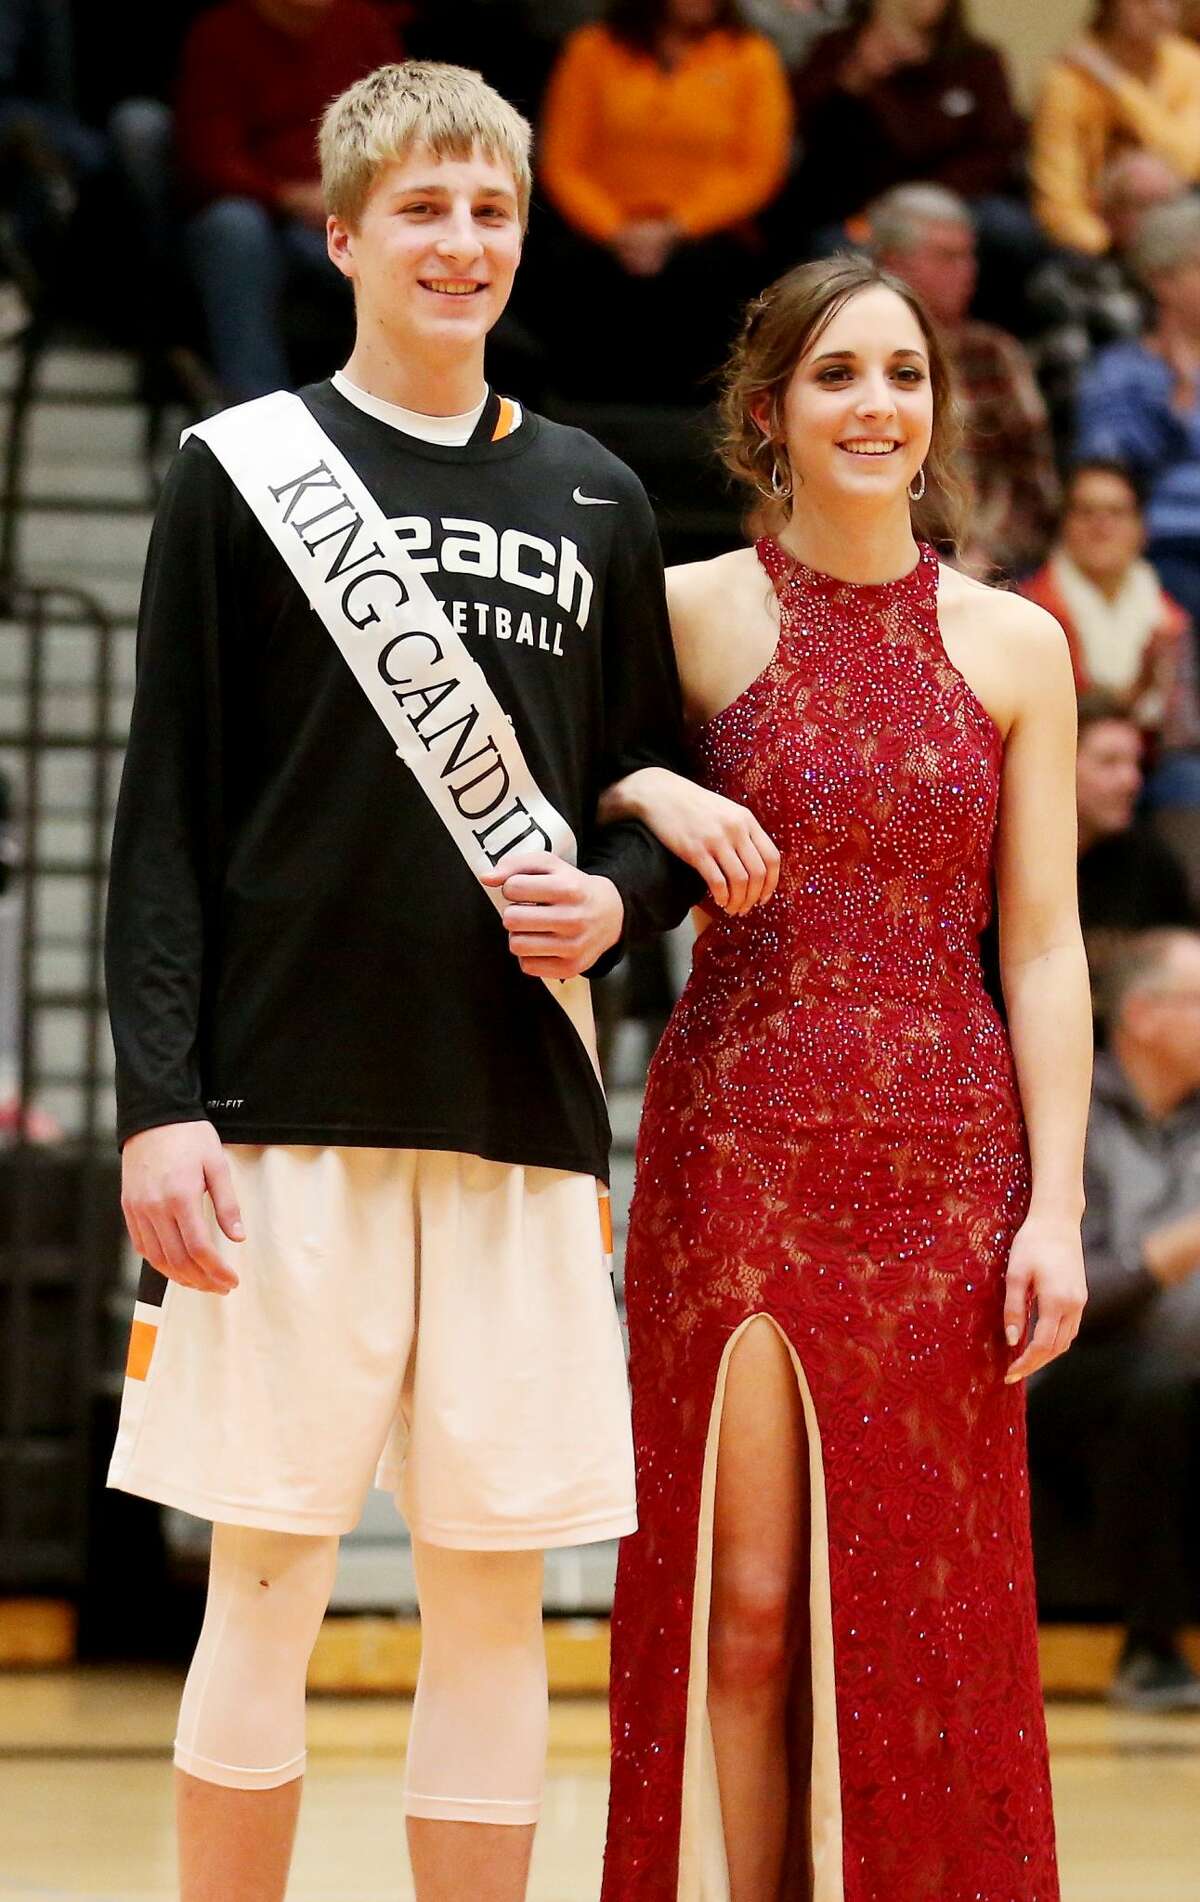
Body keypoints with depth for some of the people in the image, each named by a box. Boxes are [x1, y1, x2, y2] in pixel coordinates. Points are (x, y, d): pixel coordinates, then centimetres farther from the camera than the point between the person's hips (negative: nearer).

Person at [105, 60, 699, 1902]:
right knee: (267, 1581, 0)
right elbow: (166, 817, -1)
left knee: (494, 1588, 4)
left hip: (523, 1119, 3)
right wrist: (159, 1104, -10)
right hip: (288, 1110, -3)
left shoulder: (594, 502, 13)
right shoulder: (242, 472, 3)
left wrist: (617, 899, -3)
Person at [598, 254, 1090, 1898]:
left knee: (924, 1610, 3)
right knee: (740, 1601, -2)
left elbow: (1044, 949, 5)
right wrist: (649, 799, -10)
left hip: (943, 1164, 1)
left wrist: (1056, 1205, -2)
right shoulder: (688, 612, 2)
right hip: (738, 1145, -1)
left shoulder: (1014, 645, 6)